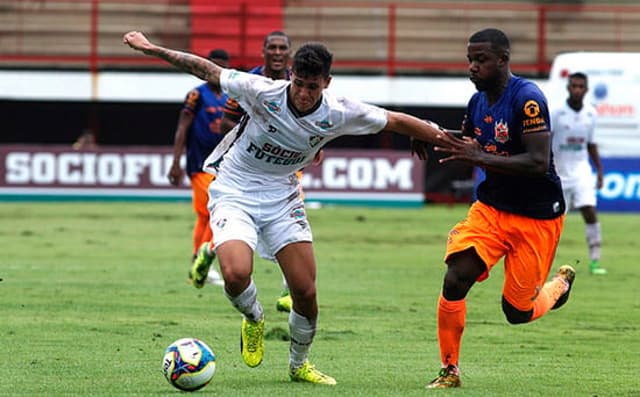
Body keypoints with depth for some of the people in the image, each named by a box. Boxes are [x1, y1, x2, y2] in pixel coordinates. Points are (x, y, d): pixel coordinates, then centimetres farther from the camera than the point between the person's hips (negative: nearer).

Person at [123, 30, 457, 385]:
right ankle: (253, 319, 10)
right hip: (234, 193, -3)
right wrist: (152, 49, -13)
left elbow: (396, 122, -1)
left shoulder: (338, 114, -14)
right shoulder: (263, 92, -21)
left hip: (282, 197, 3)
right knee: (236, 276, -27)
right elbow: (207, 70, -13)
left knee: (305, 292, -5)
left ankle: (299, 365, 23)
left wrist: (442, 138, 2)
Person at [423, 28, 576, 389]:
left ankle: (561, 283, 35)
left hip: (536, 217, -6)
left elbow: (538, 163, -29)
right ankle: (450, 371, -1)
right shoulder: (478, 102, 3)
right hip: (491, 207, 6)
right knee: (455, 281, -15)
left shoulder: (527, 99, -22)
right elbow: (468, 147, 20)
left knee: (518, 312, 2)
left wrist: (479, 156, -33)